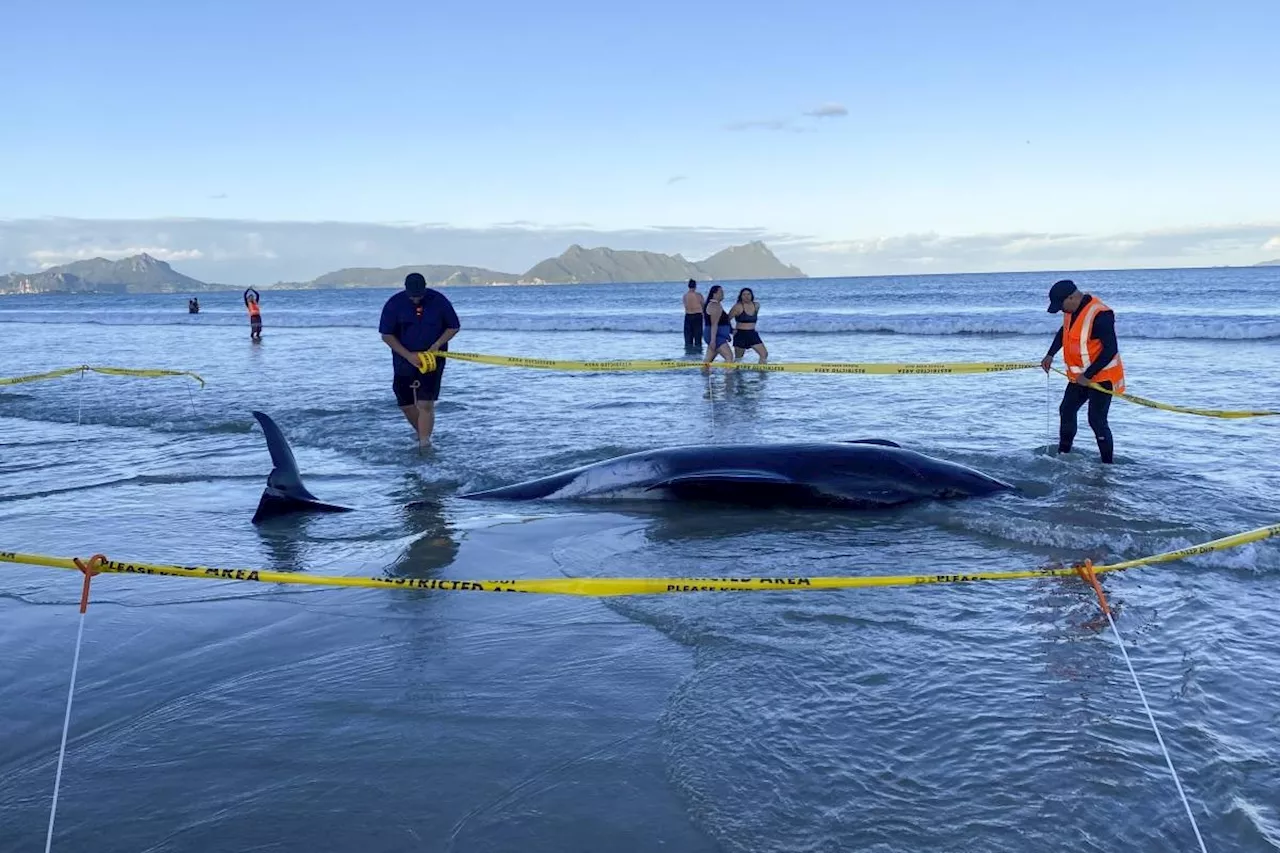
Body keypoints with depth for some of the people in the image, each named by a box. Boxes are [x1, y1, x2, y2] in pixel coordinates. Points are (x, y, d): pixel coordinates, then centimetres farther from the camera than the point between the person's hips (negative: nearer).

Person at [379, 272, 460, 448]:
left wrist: (437, 345, -14)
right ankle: (424, 437, 30)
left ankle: (424, 445, -11)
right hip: (404, 359, 2)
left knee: (426, 404, -13)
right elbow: (386, 335, -6)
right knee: (406, 405, 8)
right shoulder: (394, 304, -9)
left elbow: (453, 327, 1)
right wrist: (409, 355, -16)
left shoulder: (439, 301, -9)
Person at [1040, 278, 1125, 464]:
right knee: (1066, 411, 17)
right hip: (1080, 376, 9)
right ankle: (1063, 454, 32)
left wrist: (1088, 375, -25)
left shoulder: (1100, 315, -28)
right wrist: (1050, 355, 12)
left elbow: (1111, 350, -27)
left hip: (1102, 377, -9)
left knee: (1097, 421, -9)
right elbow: (1063, 332, 21)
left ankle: (1108, 464, 0)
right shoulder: (1072, 310, 0)